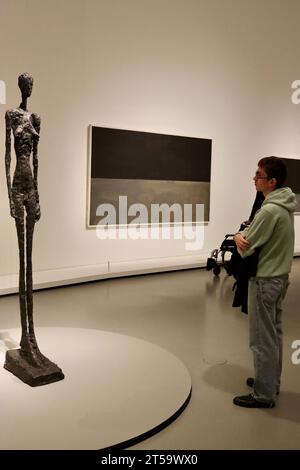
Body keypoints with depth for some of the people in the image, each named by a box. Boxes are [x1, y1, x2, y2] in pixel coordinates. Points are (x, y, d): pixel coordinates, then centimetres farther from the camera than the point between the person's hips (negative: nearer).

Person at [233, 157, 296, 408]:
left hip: (264, 280, -9)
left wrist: (238, 236, -1)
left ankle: (264, 394, 14)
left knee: (262, 340, 2)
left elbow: (245, 248, -21)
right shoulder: (286, 205, 6)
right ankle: (272, 381, 33)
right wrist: (247, 233, -6)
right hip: (280, 276, 9)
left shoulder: (269, 210, -24)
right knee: (274, 333, 19)